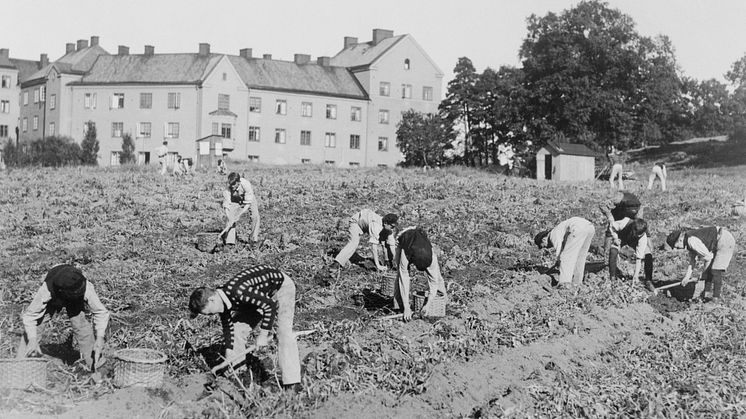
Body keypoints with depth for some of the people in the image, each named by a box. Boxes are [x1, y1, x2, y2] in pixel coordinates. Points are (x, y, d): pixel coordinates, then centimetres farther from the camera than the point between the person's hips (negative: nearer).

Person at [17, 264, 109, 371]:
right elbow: (30, 315, -34)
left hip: (75, 302, 0)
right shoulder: (46, 290, -43)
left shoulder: (86, 288, -42)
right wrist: (32, 340, -45)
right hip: (52, 301, 0)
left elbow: (101, 312, -32)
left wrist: (99, 339, -42)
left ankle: (95, 364, -7)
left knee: (80, 324, -20)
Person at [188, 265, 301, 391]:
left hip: (281, 286, -8)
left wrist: (263, 335, -25)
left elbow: (271, 306, -34)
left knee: (284, 331, -20)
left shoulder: (237, 292, -39)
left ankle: (292, 384, -20)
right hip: (261, 294, 8)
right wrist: (229, 361, -11)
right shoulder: (222, 300, -14)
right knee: (238, 329, 0)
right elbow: (228, 329, -6)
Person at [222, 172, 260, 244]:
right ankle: (229, 240, -10)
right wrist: (230, 220, -40)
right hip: (235, 200, 1)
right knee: (231, 218, -14)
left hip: (248, 198, -1)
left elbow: (248, 204, -34)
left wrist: (238, 215, -39)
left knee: (255, 216, -14)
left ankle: (254, 239, -1)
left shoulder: (246, 184, -39)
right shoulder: (228, 188, -32)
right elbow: (226, 205, -28)